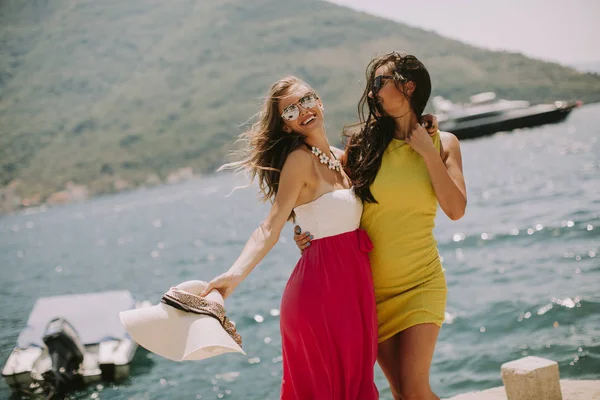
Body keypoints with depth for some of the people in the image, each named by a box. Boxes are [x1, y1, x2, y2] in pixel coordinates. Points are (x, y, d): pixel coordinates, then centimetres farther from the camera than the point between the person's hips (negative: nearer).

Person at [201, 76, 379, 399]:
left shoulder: (340, 158, 12)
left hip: (354, 284, 8)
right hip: (321, 286, -8)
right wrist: (236, 274, -36)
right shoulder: (300, 158, -12)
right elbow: (271, 227, -23)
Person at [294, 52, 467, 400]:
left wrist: (428, 152, -12)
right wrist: (305, 229, -12)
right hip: (371, 284, 1)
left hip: (420, 283, -1)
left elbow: (455, 209, -10)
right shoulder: (364, 143, 0)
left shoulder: (443, 143, 1)